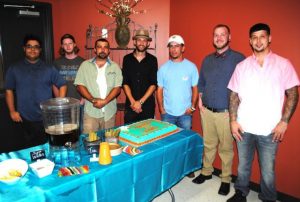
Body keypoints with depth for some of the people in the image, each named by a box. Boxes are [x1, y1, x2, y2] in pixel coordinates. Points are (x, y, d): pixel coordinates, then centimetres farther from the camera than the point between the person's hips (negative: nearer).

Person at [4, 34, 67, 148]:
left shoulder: (49, 68, 4)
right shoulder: (14, 69, 5)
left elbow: (62, 86, 5)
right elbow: (9, 90, 9)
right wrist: (12, 111, 2)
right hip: (25, 119, 1)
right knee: (30, 147, 12)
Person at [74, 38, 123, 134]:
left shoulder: (115, 67, 6)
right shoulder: (85, 65, 6)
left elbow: (117, 88, 0)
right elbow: (79, 86, 1)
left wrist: (105, 101, -14)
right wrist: (93, 100, -13)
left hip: (109, 112, 1)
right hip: (91, 111, -1)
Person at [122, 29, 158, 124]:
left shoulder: (152, 60, 1)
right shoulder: (127, 59, 3)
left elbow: (153, 84, -4)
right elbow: (125, 83, 0)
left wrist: (140, 102, -10)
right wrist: (133, 101, -9)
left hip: (148, 104, 0)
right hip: (130, 104, 1)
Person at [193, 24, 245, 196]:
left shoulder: (238, 59, -6)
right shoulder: (207, 60, 12)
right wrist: (200, 99, 8)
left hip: (226, 113, -4)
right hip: (206, 111, 4)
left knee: (226, 148, 6)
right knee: (208, 144, 16)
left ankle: (226, 180, 24)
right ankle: (206, 172, 33)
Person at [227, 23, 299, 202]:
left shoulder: (283, 64, 1)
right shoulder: (242, 66, 6)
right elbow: (234, 95, 6)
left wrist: (284, 122, -8)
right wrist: (233, 121, -1)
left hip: (270, 130, -2)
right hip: (244, 127, 2)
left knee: (268, 170, 8)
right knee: (243, 166, 16)